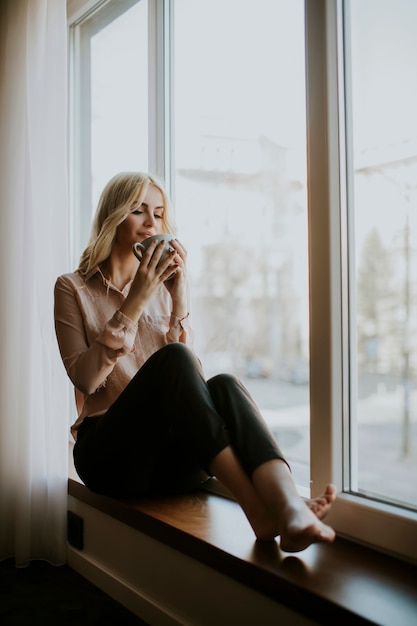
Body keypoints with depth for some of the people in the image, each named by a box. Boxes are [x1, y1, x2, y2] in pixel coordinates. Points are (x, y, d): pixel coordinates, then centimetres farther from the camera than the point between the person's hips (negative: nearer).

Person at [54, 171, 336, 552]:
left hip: (172, 460, 3)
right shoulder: (74, 289, 6)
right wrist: (135, 303, -15)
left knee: (223, 386, -30)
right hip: (111, 455, -3)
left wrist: (179, 303, -7)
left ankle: (289, 507, -51)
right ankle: (258, 510, -41)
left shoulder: (164, 290, 15)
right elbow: (85, 378, -10)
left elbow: (192, 378, 3)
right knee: (171, 360, -31)